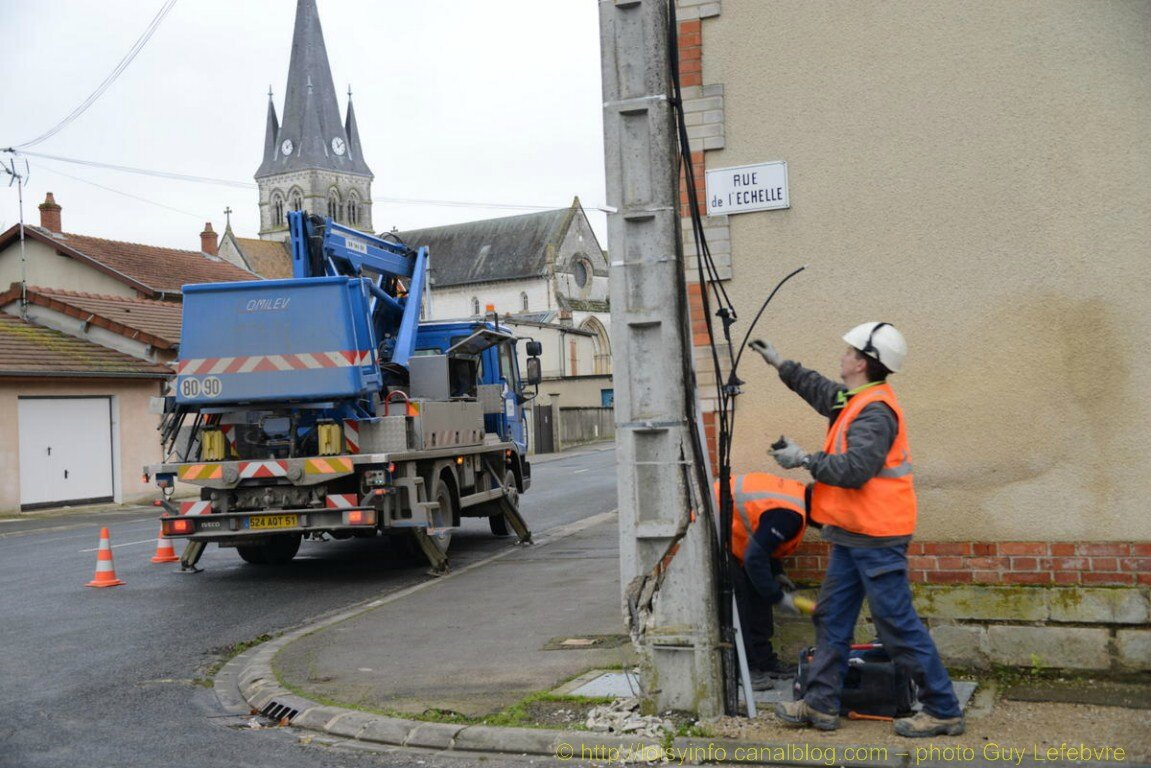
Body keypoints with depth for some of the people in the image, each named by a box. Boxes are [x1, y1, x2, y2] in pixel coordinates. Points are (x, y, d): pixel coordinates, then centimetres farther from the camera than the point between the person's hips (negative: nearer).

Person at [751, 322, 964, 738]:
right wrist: (780, 364, 35)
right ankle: (821, 704, 23)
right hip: (853, 536, 11)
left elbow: (854, 469, -29)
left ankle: (943, 711, 8)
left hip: (875, 540, -11)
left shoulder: (875, 412, -20)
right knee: (831, 617, 14)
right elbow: (821, 391, 32)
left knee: (899, 626, -3)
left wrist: (804, 459, -19)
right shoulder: (857, 400, 12)